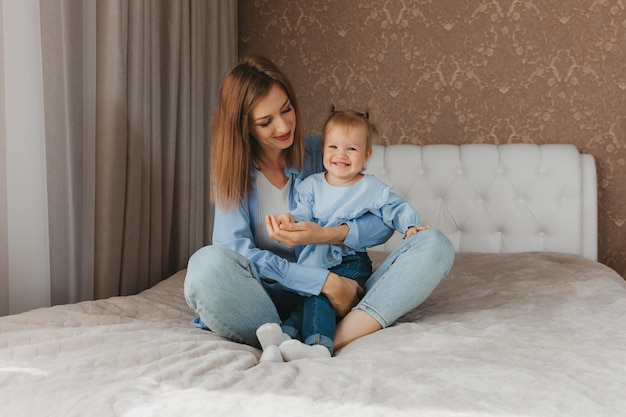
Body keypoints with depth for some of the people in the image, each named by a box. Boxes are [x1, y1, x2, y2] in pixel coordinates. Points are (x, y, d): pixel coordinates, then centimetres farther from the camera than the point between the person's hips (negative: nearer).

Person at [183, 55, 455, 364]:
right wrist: (327, 282, -23)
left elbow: (384, 224, 1)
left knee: (435, 246, -17)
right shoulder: (233, 172, 1)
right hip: (276, 298, -3)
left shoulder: (322, 152, 6)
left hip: (342, 294, 3)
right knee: (207, 263, -31)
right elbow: (238, 252, -15)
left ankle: (335, 340, -37)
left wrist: (325, 235, -19)